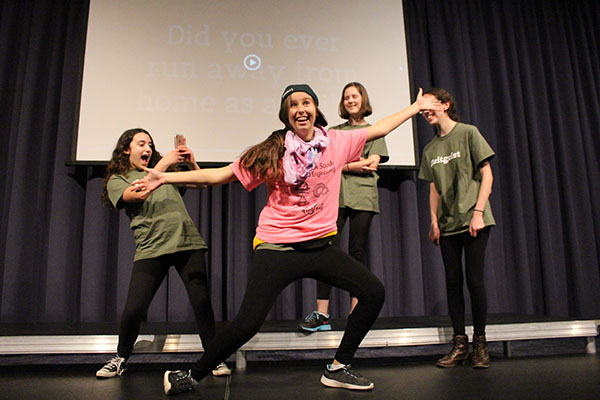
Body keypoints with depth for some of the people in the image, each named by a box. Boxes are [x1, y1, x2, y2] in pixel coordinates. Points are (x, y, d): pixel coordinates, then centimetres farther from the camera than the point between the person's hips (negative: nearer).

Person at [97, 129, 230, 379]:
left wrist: (191, 163, 3)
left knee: (201, 301, -8)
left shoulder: (165, 170, 22)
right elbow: (139, 194, -11)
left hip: (187, 242, 3)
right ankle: (121, 359, 22)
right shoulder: (117, 180, 12)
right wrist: (163, 164, -12)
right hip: (151, 248, -2)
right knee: (133, 310, -7)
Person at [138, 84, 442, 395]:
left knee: (373, 293, -2)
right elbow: (220, 175, -3)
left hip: (320, 246, 4)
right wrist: (165, 177, -7)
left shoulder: (337, 142, 4)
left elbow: (380, 129, 18)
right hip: (277, 249, -4)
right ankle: (191, 376, 13)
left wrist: (416, 107, 23)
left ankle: (337, 369, 13)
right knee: (247, 324, -12)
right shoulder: (272, 152, -4)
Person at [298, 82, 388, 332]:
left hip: (363, 196, -1)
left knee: (358, 252, -3)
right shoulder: (335, 131, 21)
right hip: (335, 195, 1)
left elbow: (372, 164, -1)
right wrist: (353, 165, -7)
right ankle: (322, 314, -8)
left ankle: (355, 313, 3)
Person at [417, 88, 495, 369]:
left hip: (473, 221, -4)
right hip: (447, 224, 5)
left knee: (474, 279, -6)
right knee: (453, 281, 3)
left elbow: (486, 175, -4)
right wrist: (434, 221, 3)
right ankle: (459, 344, 10)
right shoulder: (430, 149, 13)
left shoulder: (468, 133, -1)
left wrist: (478, 212, -13)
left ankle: (480, 343, 7)